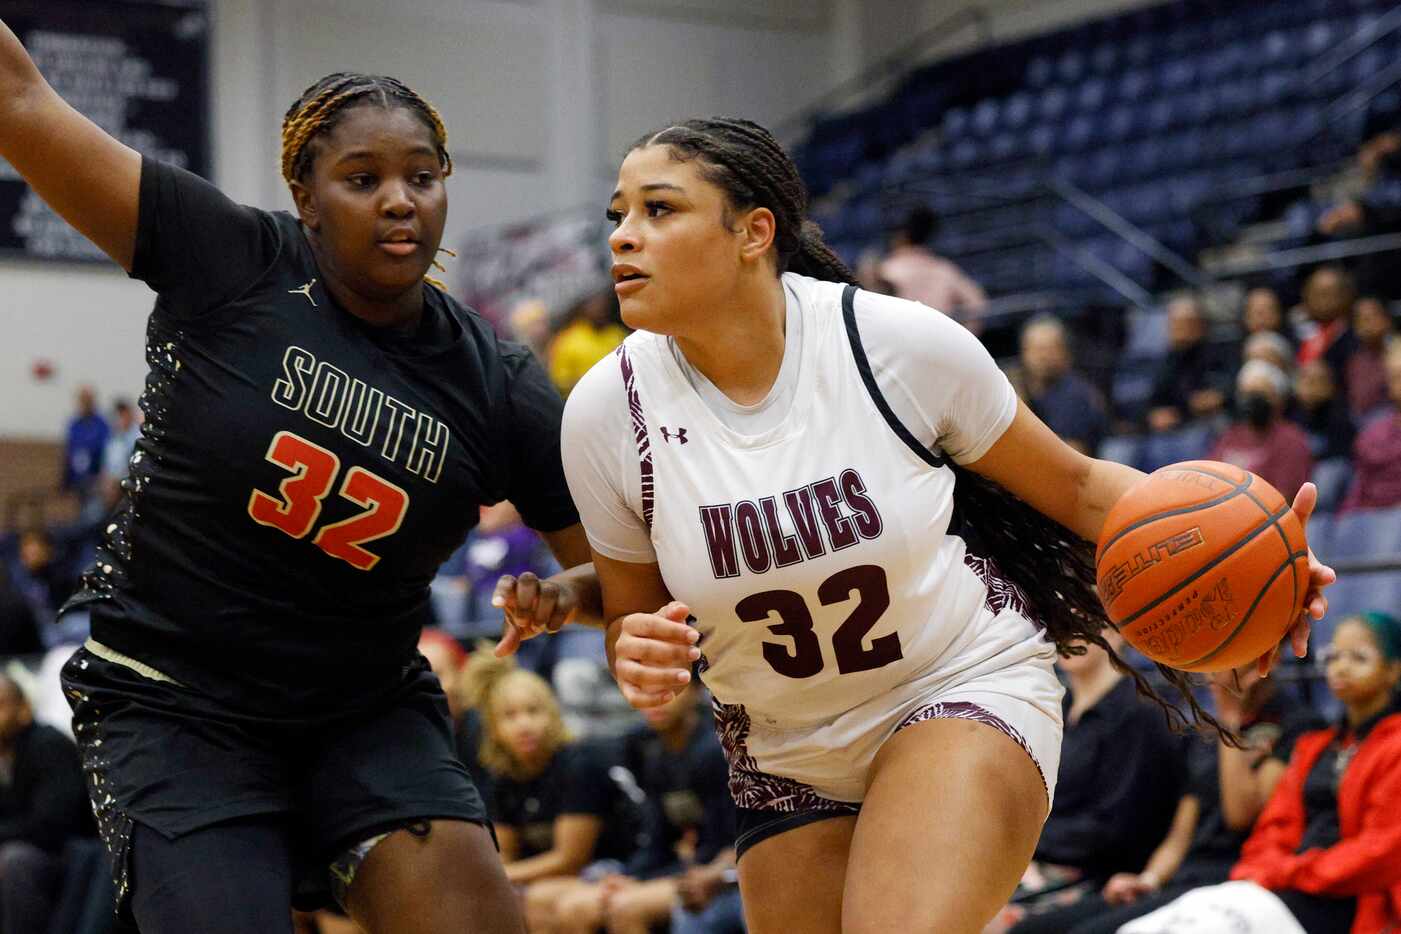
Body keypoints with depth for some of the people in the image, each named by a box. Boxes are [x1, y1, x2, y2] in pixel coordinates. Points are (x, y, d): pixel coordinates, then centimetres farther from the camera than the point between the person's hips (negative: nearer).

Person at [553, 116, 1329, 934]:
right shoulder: (608, 412, -11)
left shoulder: (899, 342, -17)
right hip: (786, 760, 4)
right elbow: (632, 614, 4)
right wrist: (642, 657, -21)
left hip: (967, 691, -4)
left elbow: (1076, 486, -4)